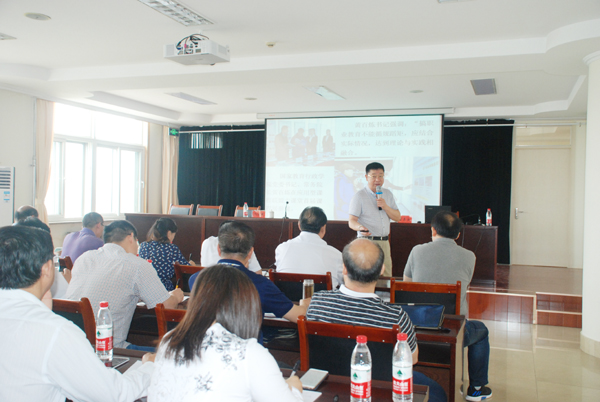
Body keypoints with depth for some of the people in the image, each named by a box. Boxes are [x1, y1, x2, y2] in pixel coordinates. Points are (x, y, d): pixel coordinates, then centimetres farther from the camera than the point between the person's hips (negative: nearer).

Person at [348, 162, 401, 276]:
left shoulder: (387, 194, 13)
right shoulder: (359, 196, -4)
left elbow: (397, 218, 10)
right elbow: (351, 221, -10)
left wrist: (385, 206, -7)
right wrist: (360, 227, -32)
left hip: (384, 242, 5)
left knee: (387, 275, 5)